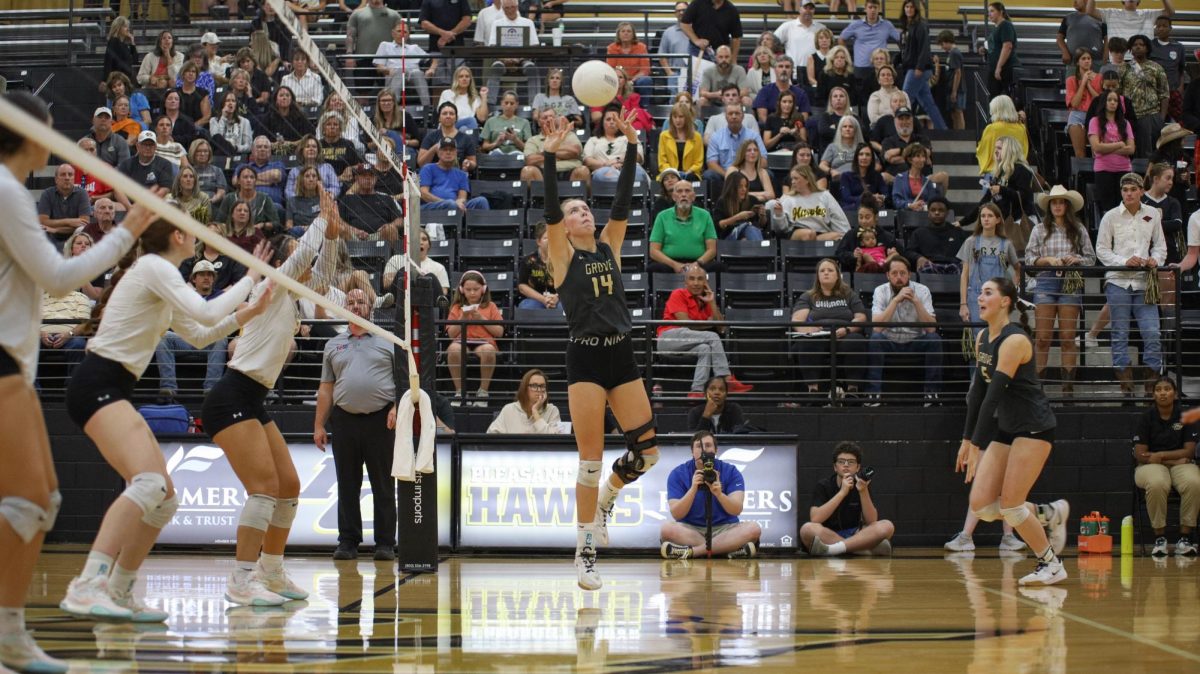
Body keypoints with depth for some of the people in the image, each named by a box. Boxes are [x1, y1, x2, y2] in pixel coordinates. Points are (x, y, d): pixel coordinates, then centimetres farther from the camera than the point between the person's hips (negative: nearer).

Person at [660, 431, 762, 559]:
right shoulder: (677, 474, -3)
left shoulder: (731, 472, -2)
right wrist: (693, 489, -25)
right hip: (690, 530, -1)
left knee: (754, 528, -28)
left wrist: (719, 494, -31)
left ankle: (691, 551, -31)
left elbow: (737, 510, -12)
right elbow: (676, 514, -11)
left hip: (724, 529, 1)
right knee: (666, 529, -32)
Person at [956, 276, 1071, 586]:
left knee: (1010, 505, -10)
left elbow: (994, 394, -23)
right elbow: (978, 390, 13)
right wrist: (967, 439, 12)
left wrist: (977, 445, -25)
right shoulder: (982, 338, 7)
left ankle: (1052, 565, 7)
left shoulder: (1014, 340, -19)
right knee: (981, 506, -2)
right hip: (1006, 429, 8)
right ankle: (1049, 514, 19)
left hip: (1034, 427, -8)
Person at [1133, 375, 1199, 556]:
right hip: (1151, 466, -1)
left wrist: (1160, 455, -12)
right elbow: (1139, 454, -6)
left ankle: (1185, 538, -25)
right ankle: (1159, 538, -25)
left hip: (1181, 464, 1)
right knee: (1157, 484, -39)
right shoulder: (1147, 417, -1)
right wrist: (1175, 459, -10)